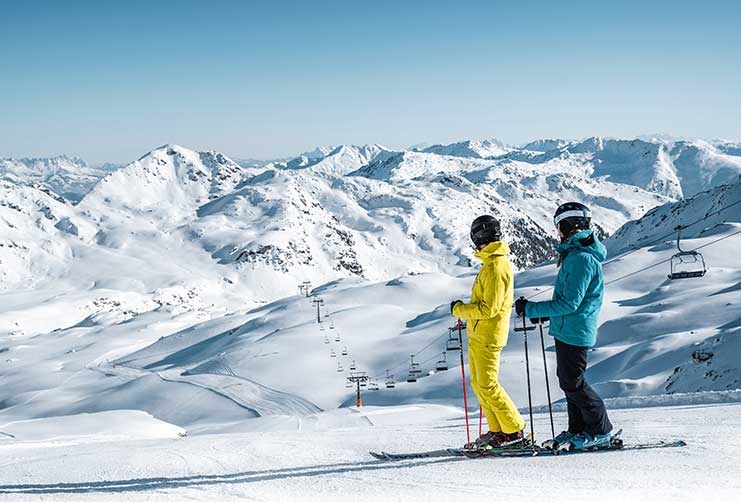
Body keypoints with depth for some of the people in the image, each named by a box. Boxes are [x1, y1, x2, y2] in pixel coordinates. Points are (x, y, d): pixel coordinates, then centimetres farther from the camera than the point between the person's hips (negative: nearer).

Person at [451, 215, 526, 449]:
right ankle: (497, 430, 18)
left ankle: (514, 431, 1)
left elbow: (488, 308, -23)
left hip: (487, 336, -10)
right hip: (478, 334, 10)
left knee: (487, 385, -6)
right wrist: (465, 309, 13)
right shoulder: (496, 261, 12)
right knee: (478, 384, 13)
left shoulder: (495, 267, -20)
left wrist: (459, 309, -12)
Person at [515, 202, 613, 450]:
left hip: (574, 332, -10)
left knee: (572, 383, -3)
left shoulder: (581, 258, -21)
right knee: (569, 381, 15)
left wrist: (531, 309, -19)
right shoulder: (576, 253, 12)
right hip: (569, 330, 10)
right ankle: (578, 429, 24)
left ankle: (600, 432, 7)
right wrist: (545, 313, 16)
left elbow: (570, 303, -24)